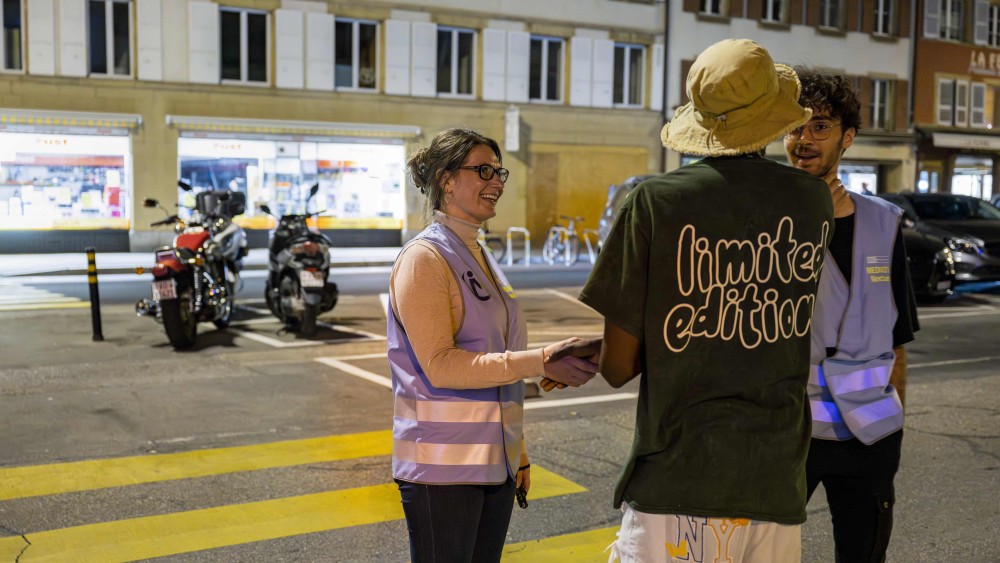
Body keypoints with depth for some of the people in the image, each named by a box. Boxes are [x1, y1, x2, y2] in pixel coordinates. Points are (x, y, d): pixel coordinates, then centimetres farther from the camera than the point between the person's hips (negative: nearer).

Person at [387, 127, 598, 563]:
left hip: (495, 463, 8)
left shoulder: (482, 258, 14)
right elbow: (439, 365, -20)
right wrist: (538, 362, -25)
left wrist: (518, 455, 17)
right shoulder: (424, 258, -11)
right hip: (443, 468, -8)